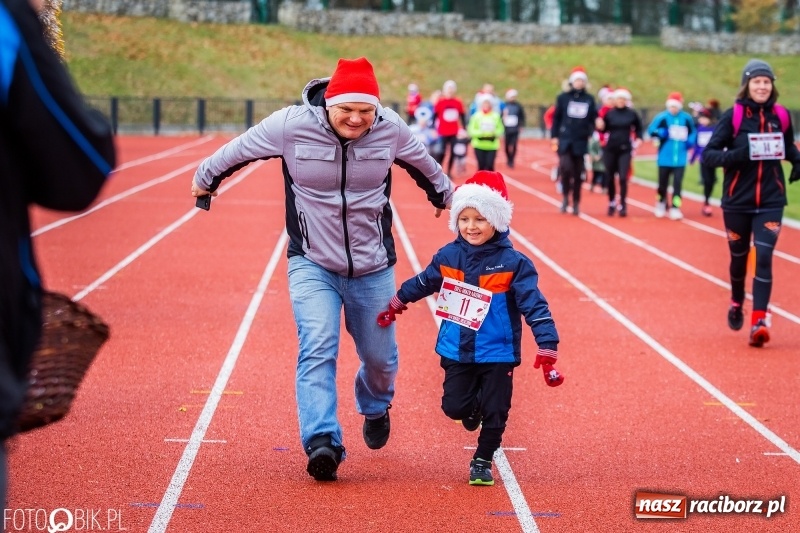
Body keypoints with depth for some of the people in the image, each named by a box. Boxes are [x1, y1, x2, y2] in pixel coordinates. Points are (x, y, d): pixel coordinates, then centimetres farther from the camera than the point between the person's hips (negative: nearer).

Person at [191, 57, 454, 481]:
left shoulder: (391, 129, -12)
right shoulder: (290, 125, -19)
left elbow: (425, 166, 11)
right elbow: (237, 151, 0)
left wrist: (445, 196, 30)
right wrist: (205, 179, 16)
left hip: (373, 267, 2)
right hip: (312, 264, -2)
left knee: (379, 356, 15)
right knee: (317, 348, -22)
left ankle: (375, 407, 48)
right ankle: (322, 442, -26)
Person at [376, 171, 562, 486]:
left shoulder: (512, 263, -13)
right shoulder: (448, 256, -2)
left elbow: (534, 305, -16)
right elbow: (423, 282, 18)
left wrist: (547, 347, -24)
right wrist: (396, 303, 28)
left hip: (497, 354, -3)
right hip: (457, 352, 3)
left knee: (494, 412, 2)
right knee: (454, 407, 1)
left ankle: (482, 462, 24)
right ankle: (472, 406, 36)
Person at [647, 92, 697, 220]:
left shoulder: (686, 118, 2)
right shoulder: (662, 117, -7)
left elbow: (693, 132, 16)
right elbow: (651, 130, -10)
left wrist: (690, 141, -2)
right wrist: (661, 133, -28)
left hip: (680, 158, 1)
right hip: (665, 158, -1)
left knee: (677, 183, -5)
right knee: (663, 183, 9)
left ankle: (675, 208, -2)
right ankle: (661, 203, 33)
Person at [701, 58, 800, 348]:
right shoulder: (733, 116, -8)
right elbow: (707, 154, -9)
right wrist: (734, 155, -28)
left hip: (771, 201, 1)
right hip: (737, 201, -1)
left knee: (764, 257, -12)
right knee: (739, 256, 14)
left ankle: (759, 321, -14)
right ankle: (736, 303, 42)